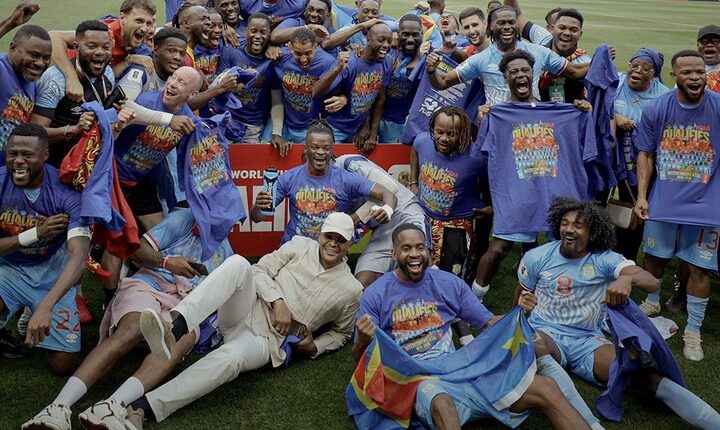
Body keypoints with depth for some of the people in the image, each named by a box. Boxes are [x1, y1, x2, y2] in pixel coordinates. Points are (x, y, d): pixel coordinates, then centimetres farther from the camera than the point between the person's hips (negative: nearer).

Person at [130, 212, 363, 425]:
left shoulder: (351, 290, 2)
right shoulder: (300, 246, 5)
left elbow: (341, 332, 16)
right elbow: (260, 270, 4)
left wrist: (315, 347, -3)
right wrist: (277, 302, -13)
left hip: (269, 339, -2)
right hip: (249, 309, 2)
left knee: (231, 356, -38)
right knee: (238, 263, -30)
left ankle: (146, 407, -40)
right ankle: (176, 329, -44)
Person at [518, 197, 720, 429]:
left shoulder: (605, 260, -4)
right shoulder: (536, 258, 0)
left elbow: (652, 282, -20)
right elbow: (520, 299, 16)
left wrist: (627, 279, -40)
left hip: (587, 340, 0)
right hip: (545, 331, 0)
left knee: (647, 376, -21)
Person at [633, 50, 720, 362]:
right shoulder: (656, 109, -5)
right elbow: (646, 155, 1)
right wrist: (641, 196, -5)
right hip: (663, 200, 1)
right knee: (655, 257, 15)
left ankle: (693, 331, 18)